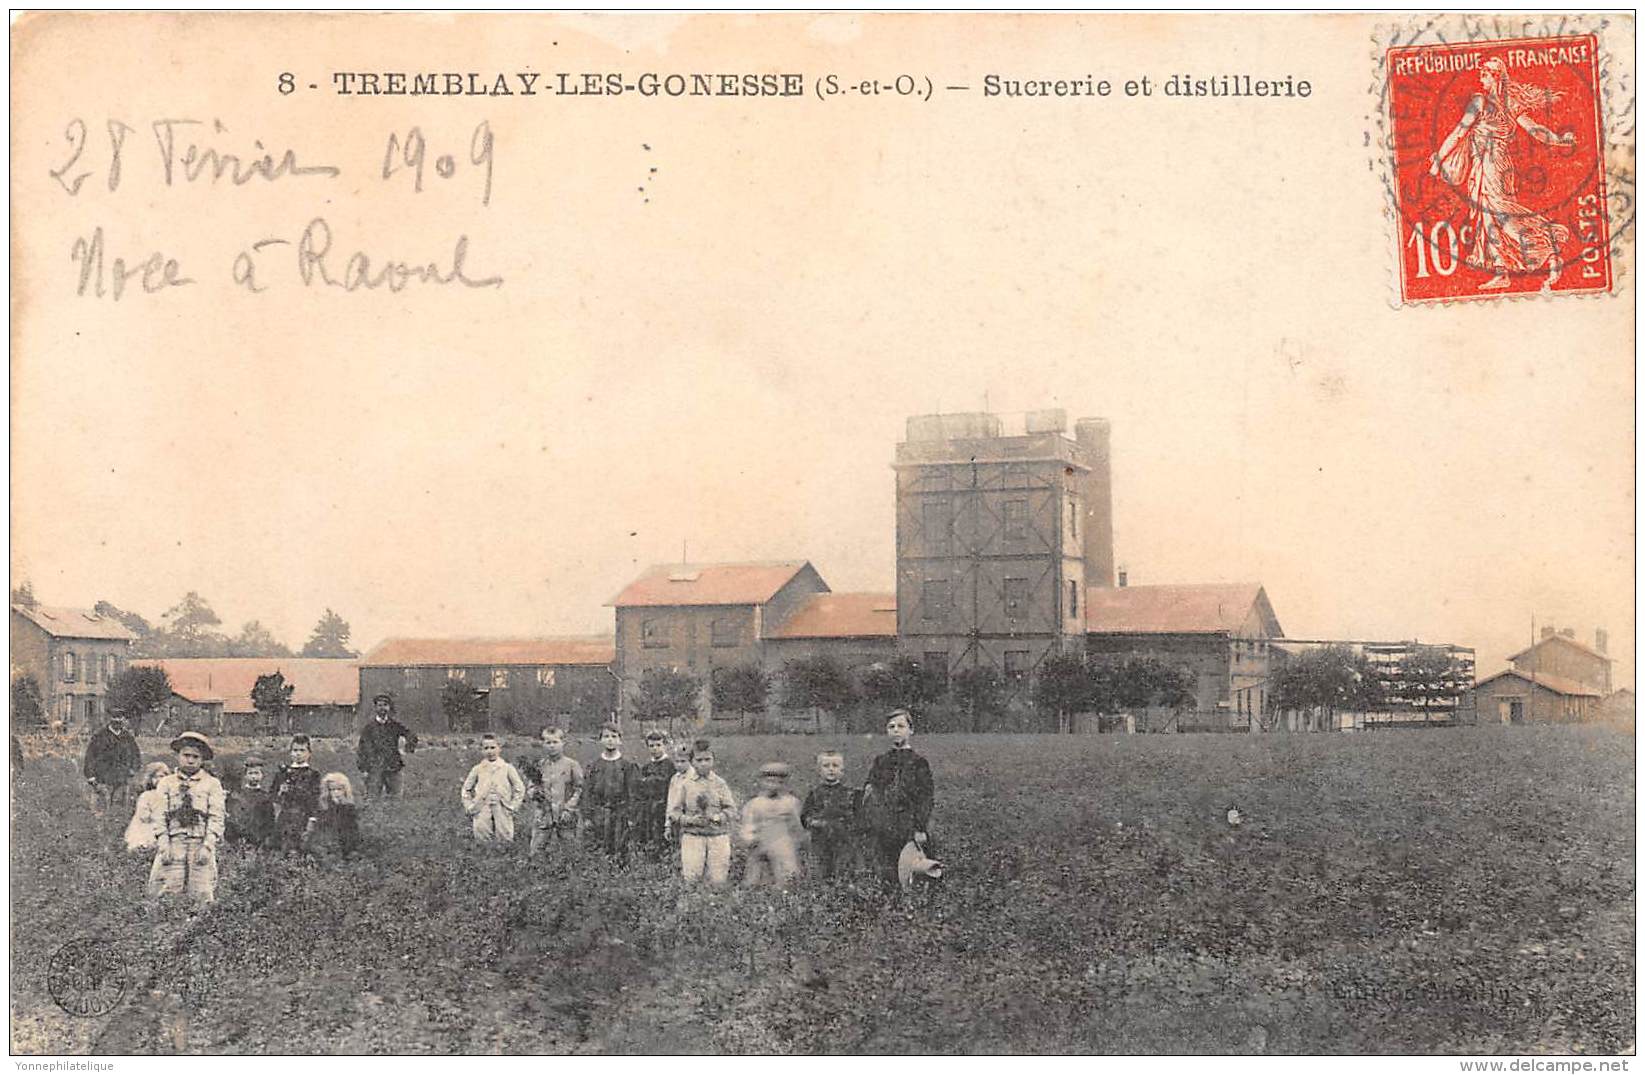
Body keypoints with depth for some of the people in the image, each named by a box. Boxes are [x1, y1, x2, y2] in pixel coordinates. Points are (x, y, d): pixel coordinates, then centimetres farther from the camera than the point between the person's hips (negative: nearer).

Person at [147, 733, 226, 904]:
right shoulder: (165, 783, 13)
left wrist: (208, 845, -8)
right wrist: (163, 845, -5)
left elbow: (216, 818, 5)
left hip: (200, 844, -1)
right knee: (165, 895, -7)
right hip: (173, 843, 1)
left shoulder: (212, 784, 11)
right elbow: (160, 816, 7)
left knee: (202, 895, -6)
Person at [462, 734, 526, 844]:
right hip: (482, 812, 1)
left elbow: (519, 788, 6)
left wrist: (513, 806, -1)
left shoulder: (507, 768, 1)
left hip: (503, 810, -1)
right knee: (483, 839, 1)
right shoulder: (477, 770, 5)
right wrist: (469, 807, 5)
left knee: (504, 839, 0)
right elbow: (466, 789, 14)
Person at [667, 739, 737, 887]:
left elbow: (731, 809, 8)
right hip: (693, 835, -2)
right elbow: (673, 813, 1)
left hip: (718, 835, 2)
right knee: (691, 879, -13)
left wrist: (719, 817, -12)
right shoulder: (683, 783, 4)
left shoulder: (720, 783, 10)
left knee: (718, 881, -3)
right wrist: (690, 820, -15)